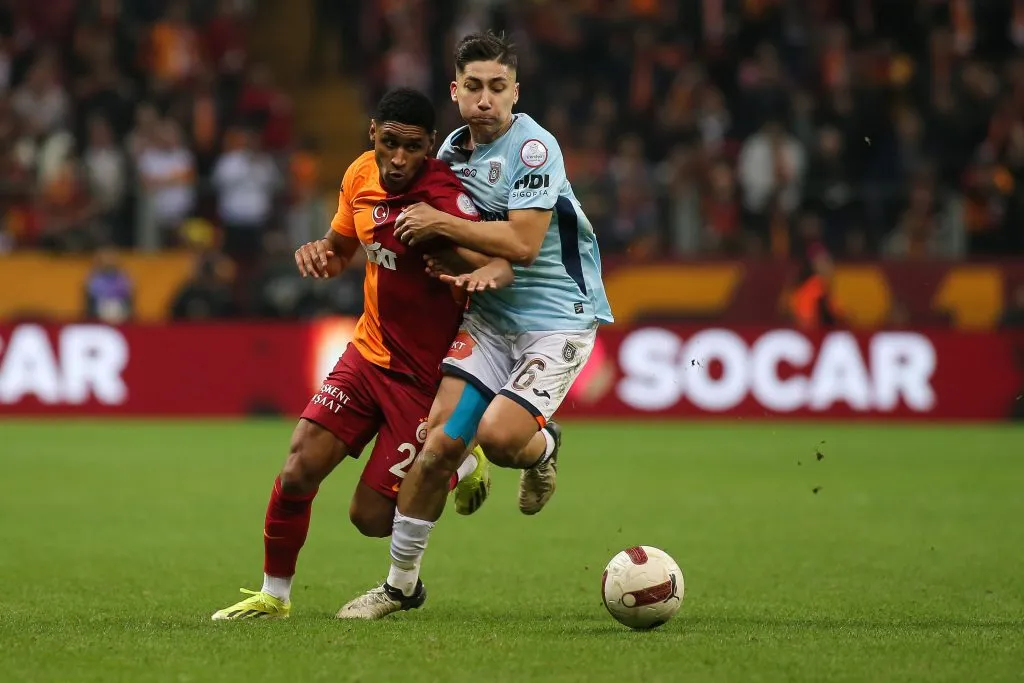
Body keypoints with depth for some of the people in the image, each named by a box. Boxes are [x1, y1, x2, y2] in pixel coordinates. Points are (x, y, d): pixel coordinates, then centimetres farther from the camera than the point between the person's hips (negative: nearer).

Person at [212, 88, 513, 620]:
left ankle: (459, 467, 25)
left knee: (370, 516, -3)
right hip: (367, 352, 5)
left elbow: (501, 261, -35)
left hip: (422, 373, -5)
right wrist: (319, 253, -7)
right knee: (299, 471, -9)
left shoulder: (443, 198, -23)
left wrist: (489, 272, -59)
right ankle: (274, 594, 11)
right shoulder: (361, 176, -1)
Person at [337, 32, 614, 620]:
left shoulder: (534, 147, -15)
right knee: (440, 441, -7)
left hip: (558, 316, -6)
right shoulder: (453, 149, 7)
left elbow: (522, 243, -23)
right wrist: (447, 260, -3)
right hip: (491, 314, 6)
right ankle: (402, 582, 7)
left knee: (498, 434, -24)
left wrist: (439, 224, -17)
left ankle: (543, 447, 14)